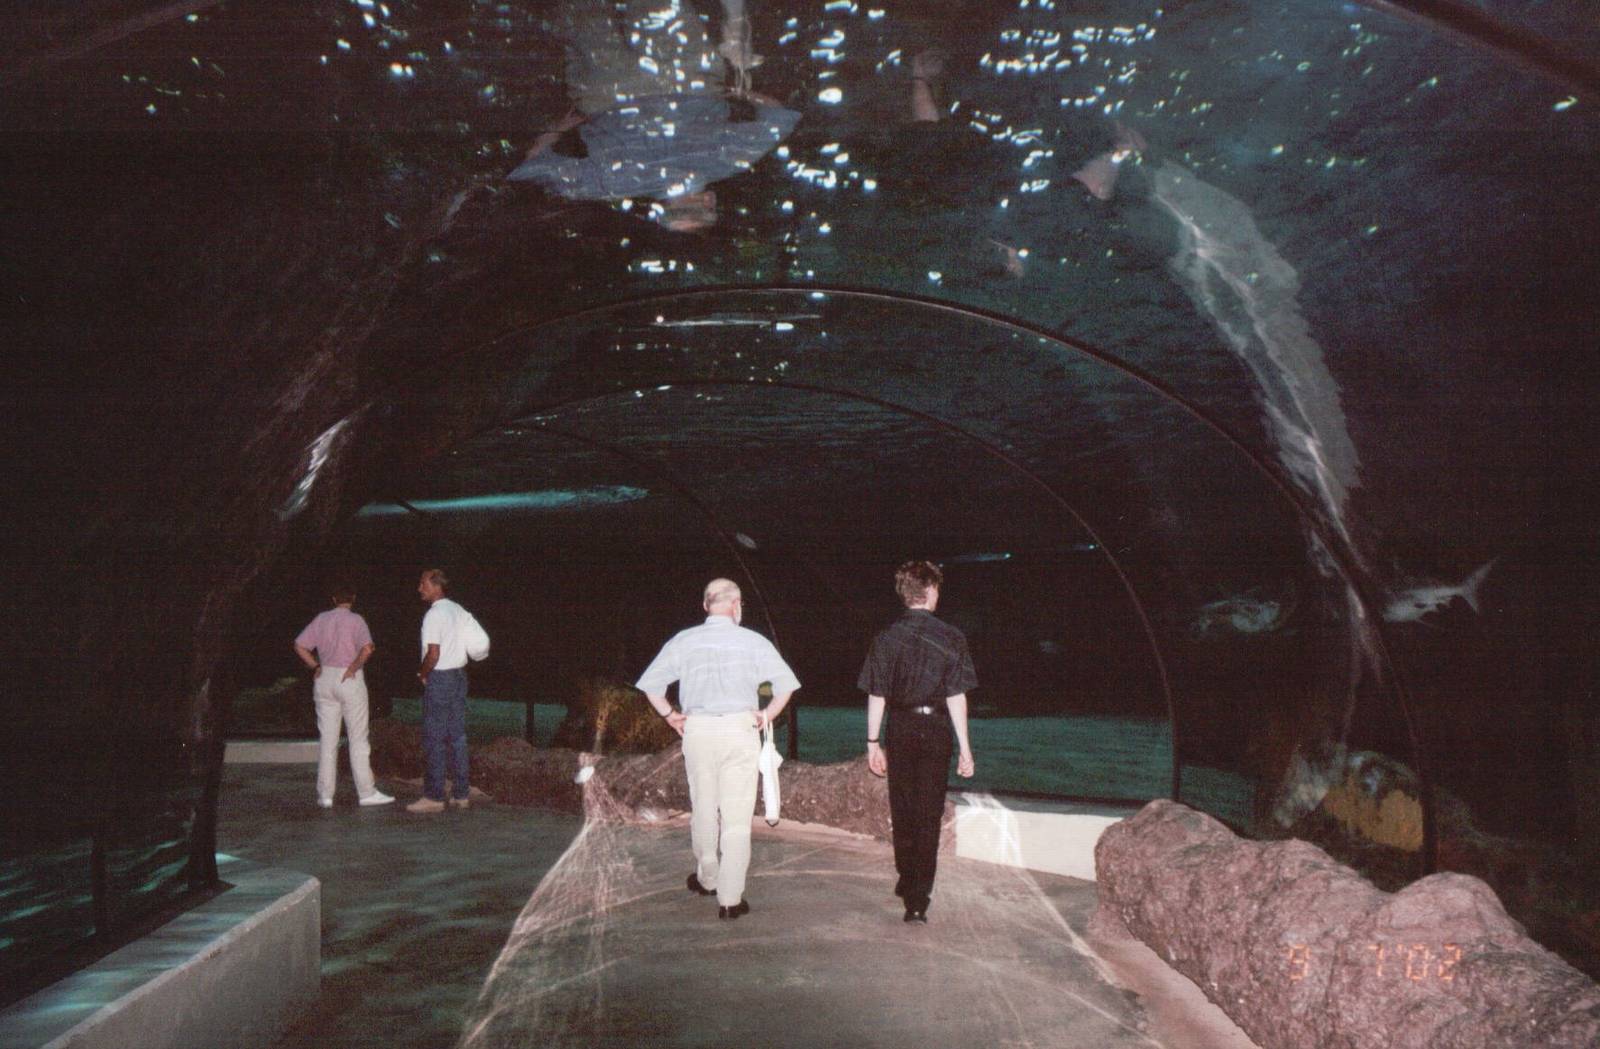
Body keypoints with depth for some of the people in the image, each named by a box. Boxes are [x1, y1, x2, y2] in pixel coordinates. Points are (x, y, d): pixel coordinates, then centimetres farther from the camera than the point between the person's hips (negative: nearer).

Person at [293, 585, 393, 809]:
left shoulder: (321, 619, 7)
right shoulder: (355, 620, -7)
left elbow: (299, 645, 6)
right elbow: (367, 648, -22)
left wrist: (315, 667, 10)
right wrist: (353, 668, -9)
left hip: (325, 679, 4)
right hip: (350, 680, -4)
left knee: (327, 739, 9)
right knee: (358, 739, 2)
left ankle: (325, 794, 10)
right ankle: (366, 792, 4)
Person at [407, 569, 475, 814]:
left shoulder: (434, 614, -15)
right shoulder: (459, 611, 11)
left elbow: (433, 655, -20)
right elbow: (469, 646, 16)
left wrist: (422, 674, -4)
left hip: (439, 677, -8)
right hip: (460, 674, 8)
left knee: (434, 739, -3)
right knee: (458, 736, 10)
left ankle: (434, 796, -1)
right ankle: (461, 794, 13)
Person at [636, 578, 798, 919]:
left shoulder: (684, 640, 4)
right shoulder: (752, 641, 1)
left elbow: (650, 684, 5)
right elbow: (785, 684, 0)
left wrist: (670, 715, 14)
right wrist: (768, 715, 10)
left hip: (698, 730, 2)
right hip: (741, 730, -2)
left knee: (703, 809, 19)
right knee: (737, 817, 3)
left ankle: (707, 878, 37)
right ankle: (730, 898, 3)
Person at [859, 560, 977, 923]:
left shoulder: (886, 637, -2)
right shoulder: (950, 637, -8)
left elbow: (876, 695, -1)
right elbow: (956, 696, -8)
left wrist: (873, 743, 7)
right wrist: (965, 748, -3)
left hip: (899, 729, 2)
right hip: (935, 728, -2)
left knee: (902, 810, 16)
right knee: (929, 815, 4)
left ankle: (906, 880, 32)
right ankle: (918, 899, 2)